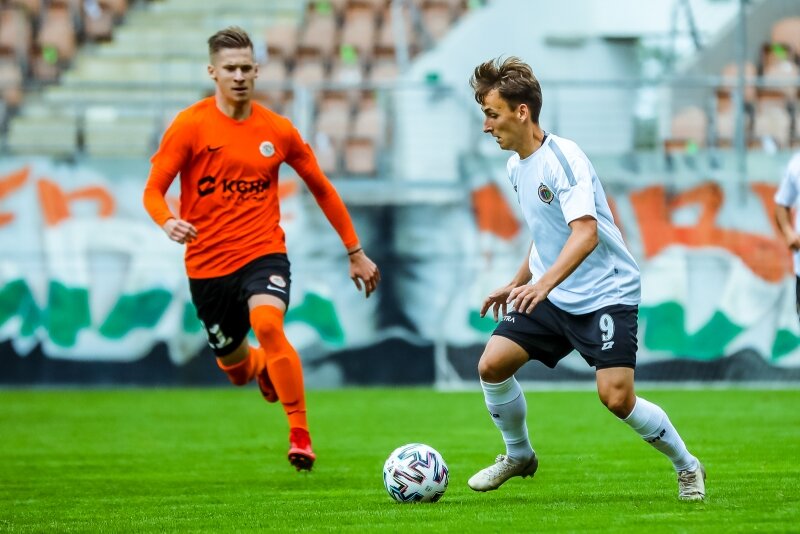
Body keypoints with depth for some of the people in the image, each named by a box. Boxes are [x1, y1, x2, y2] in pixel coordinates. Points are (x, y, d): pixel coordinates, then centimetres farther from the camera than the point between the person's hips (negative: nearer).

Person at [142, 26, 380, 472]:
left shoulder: (277, 130, 0)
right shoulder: (191, 126, -6)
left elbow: (322, 188, 12)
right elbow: (154, 190, -6)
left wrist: (356, 252, 13)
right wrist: (169, 222, -30)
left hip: (263, 252, -1)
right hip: (208, 264, 1)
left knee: (268, 323, -32)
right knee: (234, 367, 13)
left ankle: (301, 435, -23)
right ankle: (264, 367, 53)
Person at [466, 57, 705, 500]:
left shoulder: (563, 159, -20)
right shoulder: (516, 165, 8)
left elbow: (585, 233, -32)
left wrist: (543, 283, -44)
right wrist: (516, 284, 25)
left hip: (606, 293, -8)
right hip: (548, 296, 8)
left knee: (616, 397, -17)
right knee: (492, 364, -7)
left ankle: (687, 467, 6)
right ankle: (518, 455, 17)